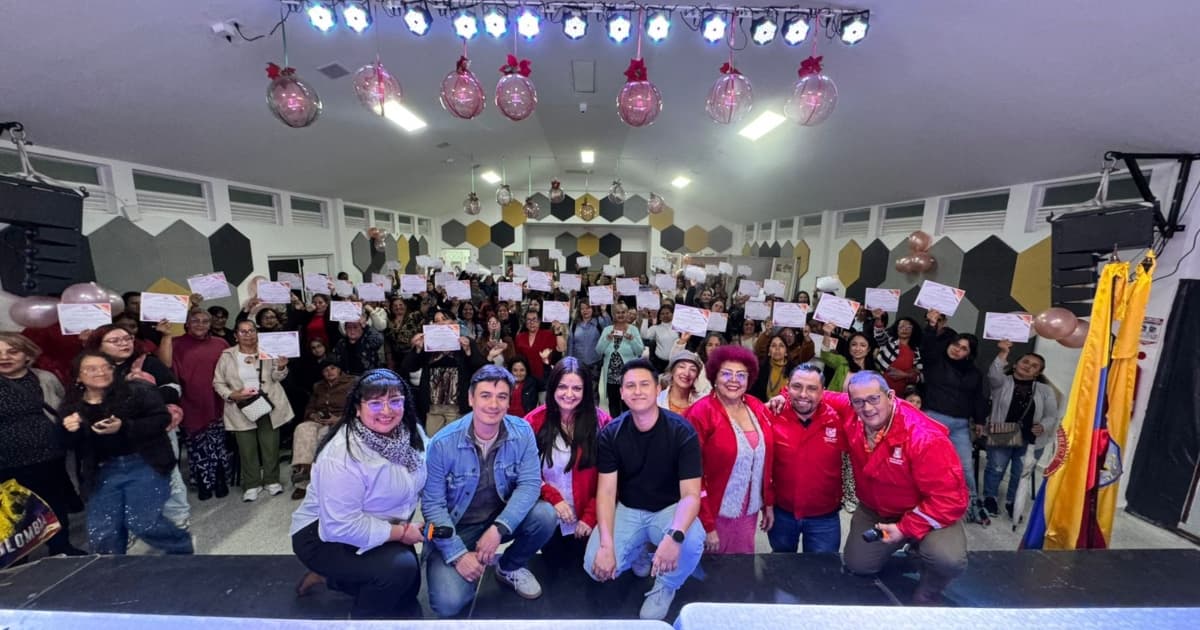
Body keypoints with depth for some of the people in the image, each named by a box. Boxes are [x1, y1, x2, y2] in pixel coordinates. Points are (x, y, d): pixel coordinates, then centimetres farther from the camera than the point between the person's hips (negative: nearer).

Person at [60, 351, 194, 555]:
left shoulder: (137, 390, -5)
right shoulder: (73, 406, 9)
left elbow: (162, 418, -11)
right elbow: (74, 449, 12)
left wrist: (124, 427, -22)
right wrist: (71, 432, -9)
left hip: (143, 464, -5)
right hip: (104, 471, 5)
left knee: (143, 522, -9)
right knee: (100, 531, 1)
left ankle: (182, 549, 18)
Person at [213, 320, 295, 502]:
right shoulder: (227, 355, 3)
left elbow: (277, 377, 1)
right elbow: (218, 383, 4)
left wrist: (281, 367, -21)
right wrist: (232, 395, -13)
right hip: (241, 409, 0)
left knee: (271, 446, 7)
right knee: (247, 449, 6)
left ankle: (272, 480, 21)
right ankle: (251, 484, 19)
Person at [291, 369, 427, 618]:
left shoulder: (411, 433, -12)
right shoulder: (342, 456, -33)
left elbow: (425, 478, 5)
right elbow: (343, 526, -32)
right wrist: (400, 532, -24)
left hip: (379, 531, 7)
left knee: (407, 599, 14)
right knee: (401, 568, -29)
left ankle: (331, 578, 31)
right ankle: (362, 617, 5)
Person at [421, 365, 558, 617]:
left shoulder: (522, 432, -15)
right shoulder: (443, 443, -20)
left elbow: (530, 483, -18)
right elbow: (433, 504, -14)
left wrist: (498, 529, -30)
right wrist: (458, 555, -20)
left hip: (503, 518, 2)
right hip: (456, 527, -2)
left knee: (546, 515, -25)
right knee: (449, 603, -21)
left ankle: (510, 568, 6)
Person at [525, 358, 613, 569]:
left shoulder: (601, 422, -12)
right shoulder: (535, 421, -10)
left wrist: (591, 516, -13)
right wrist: (553, 498, -17)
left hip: (586, 515, 0)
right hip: (549, 513, 1)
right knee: (558, 562, 6)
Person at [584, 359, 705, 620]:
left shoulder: (682, 431, -18)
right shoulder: (611, 433, -12)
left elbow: (690, 494, -21)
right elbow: (606, 492, -12)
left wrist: (675, 536, -41)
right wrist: (606, 544, -26)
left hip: (669, 509, -1)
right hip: (627, 510, 2)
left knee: (692, 543, -33)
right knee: (596, 566, -21)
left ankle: (666, 587, 3)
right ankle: (638, 554, 15)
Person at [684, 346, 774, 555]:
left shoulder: (757, 409, 1)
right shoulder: (701, 413, -18)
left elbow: (767, 459, 10)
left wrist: (768, 503, 11)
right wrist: (706, 525, -15)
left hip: (748, 512, 5)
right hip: (714, 514, -5)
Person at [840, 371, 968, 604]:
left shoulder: (925, 438, -34)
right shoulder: (851, 421, -20)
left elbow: (950, 499, -27)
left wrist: (906, 528, -25)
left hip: (928, 512, -4)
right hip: (874, 510, 4)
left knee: (948, 559, -32)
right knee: (857, 565, 4)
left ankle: (926, 597, 5)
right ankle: (900, 548, 35)